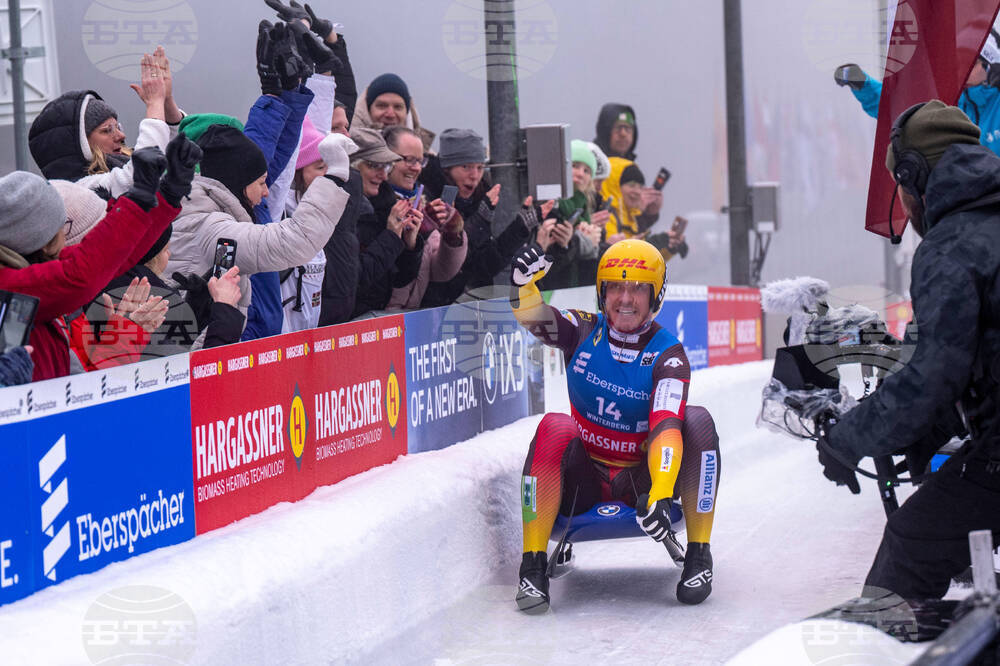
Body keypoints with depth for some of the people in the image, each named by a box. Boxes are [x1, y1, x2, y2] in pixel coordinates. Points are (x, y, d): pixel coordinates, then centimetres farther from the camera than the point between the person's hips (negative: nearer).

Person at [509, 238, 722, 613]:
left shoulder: (667, 354, -12)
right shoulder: (584, 332, -2)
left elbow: (666, 427, -26)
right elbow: (531, 316, -19)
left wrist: (661, 495, -42)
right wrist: (524, 283, -44)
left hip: (642, 479, -1)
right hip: (584, 480, 1)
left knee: (697, 421, -24)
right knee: (554, 428, -30)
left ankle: (699, 555, -16)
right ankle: (533, 565, -28)